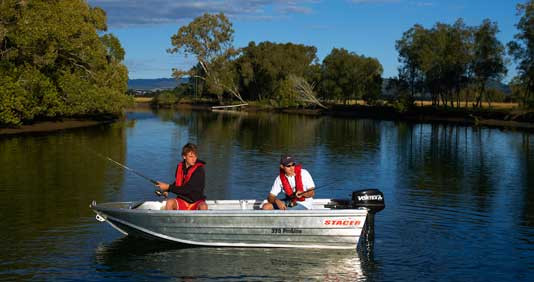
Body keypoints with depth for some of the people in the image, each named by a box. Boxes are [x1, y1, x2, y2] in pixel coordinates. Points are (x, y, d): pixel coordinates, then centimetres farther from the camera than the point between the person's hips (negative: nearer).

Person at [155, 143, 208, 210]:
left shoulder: (199, 170, -16)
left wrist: (168, 187, -19)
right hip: (182, 201, 4)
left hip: (196, 202, -4)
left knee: (203, 207, -35)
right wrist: (166, 190, -2)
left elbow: (187, 189, -22)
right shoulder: (180, 167, 1)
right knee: (170, 202, -26)